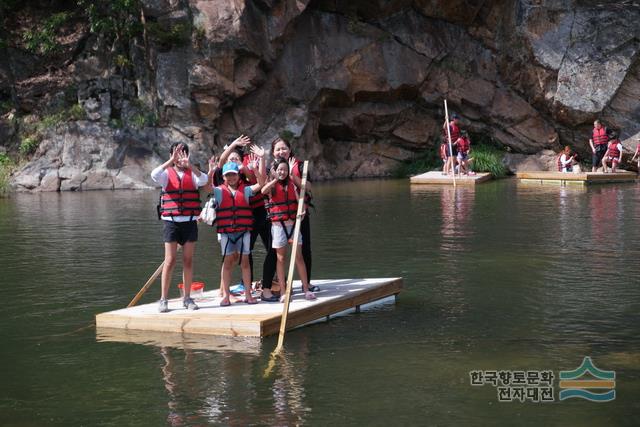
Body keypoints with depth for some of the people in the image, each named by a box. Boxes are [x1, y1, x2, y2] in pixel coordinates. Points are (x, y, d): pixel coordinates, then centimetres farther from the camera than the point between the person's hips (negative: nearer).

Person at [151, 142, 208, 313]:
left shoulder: (192, 174, 6)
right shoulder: (167, 174, 3)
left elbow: (203, 180, -15)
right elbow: (154, 175, -19)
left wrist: (188, 164, -28)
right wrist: (172, 161, -26)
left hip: (190, 222, 2)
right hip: (171, 222, -2)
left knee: (188, 261, 6)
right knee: (170, 261, -3)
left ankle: (187, 298, 14)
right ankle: (163, 299, 1)